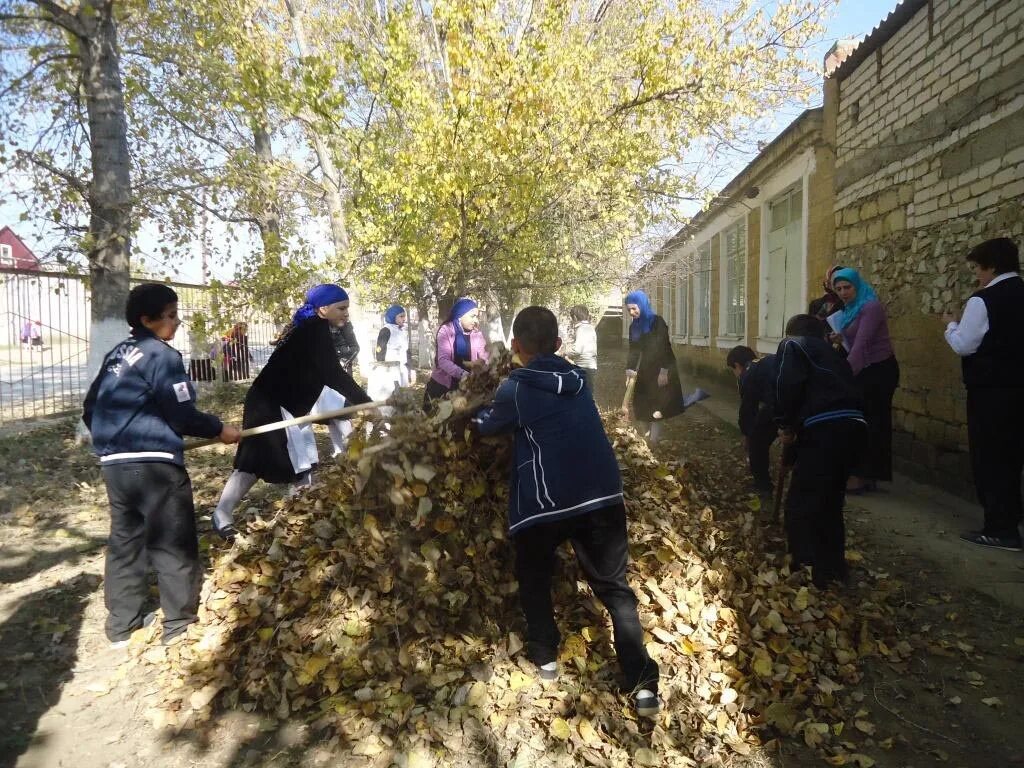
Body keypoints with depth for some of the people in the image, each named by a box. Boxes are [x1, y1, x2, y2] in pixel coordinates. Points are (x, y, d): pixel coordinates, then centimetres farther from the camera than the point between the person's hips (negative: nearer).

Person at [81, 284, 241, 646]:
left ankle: (122, 627, 24)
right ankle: (180, 626, 10)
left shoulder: (117, 354, 15)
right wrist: (219, 428, 1)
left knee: (124, 542, 15)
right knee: (174, 544, 2)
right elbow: (181, 413, -13)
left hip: (114, 463, 9)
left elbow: (90, 408, 21)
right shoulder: (161, 354, -11)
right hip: (153, 463, -9)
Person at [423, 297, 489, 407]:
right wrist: (463, 374, -37)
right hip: (442, 384, -3)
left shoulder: (476, 333, 1)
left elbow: (484, 356, -5)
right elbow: (443, 360, -24)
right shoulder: (446, 330, -13)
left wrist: (481, 361, -28)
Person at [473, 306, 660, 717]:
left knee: (534, 578, 23)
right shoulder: (576, 377, 12)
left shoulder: (516, 388, -2)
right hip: (603, 496, 4)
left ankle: (545, 656, 30)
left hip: (545, 502, -4)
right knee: (615, 588, 10)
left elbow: (488, 425, 16)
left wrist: (478, 411, 37)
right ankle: (643, 684, 5)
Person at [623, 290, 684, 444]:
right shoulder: (634, 326, 9)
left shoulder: (657, 321, -9)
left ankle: (654, 442, -3)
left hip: (659, 371, -6)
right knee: (641, 409, 4)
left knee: (656, 409, -5)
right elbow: (633, 350, 10)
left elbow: (665, 346, -14)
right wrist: (629, 371, -1)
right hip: (643, 372, 6)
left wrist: (664, 371, -20)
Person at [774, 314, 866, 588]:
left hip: (826, 427, -8)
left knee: (801, 504, 0)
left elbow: (787, 385, -6)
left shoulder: (792, 345, 12)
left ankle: (806, 573, 0)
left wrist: (786, 425, 5)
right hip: (853, 425, 8)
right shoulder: (830, 352, 33)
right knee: (830, 502, 21)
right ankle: (833, 569, 29)